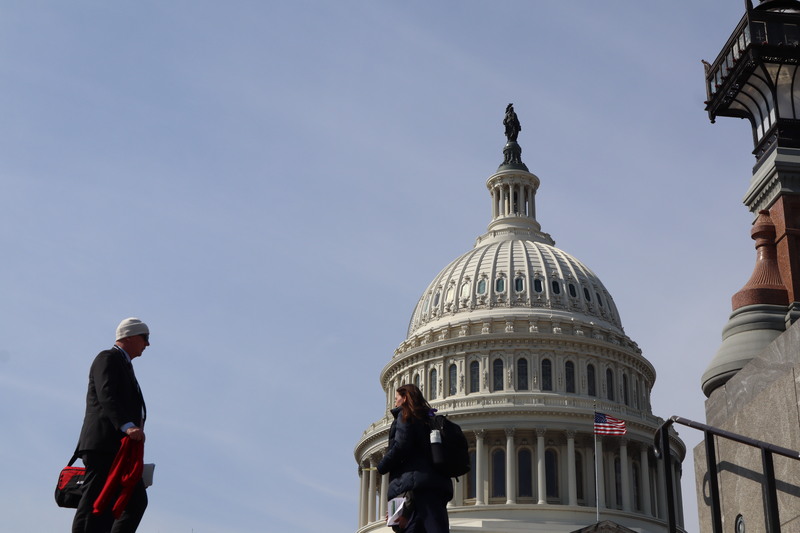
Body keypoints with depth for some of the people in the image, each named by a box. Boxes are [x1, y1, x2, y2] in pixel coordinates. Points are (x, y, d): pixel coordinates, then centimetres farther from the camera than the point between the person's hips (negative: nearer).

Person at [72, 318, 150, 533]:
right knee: (95, 503, -11)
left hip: (119, 448, 10)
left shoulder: (124, 364, 28)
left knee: (136, 500, 3)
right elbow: (106, 396, -20)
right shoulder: (108, 358, -3)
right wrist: (127, 426, -34)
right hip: (104, 444, -10)